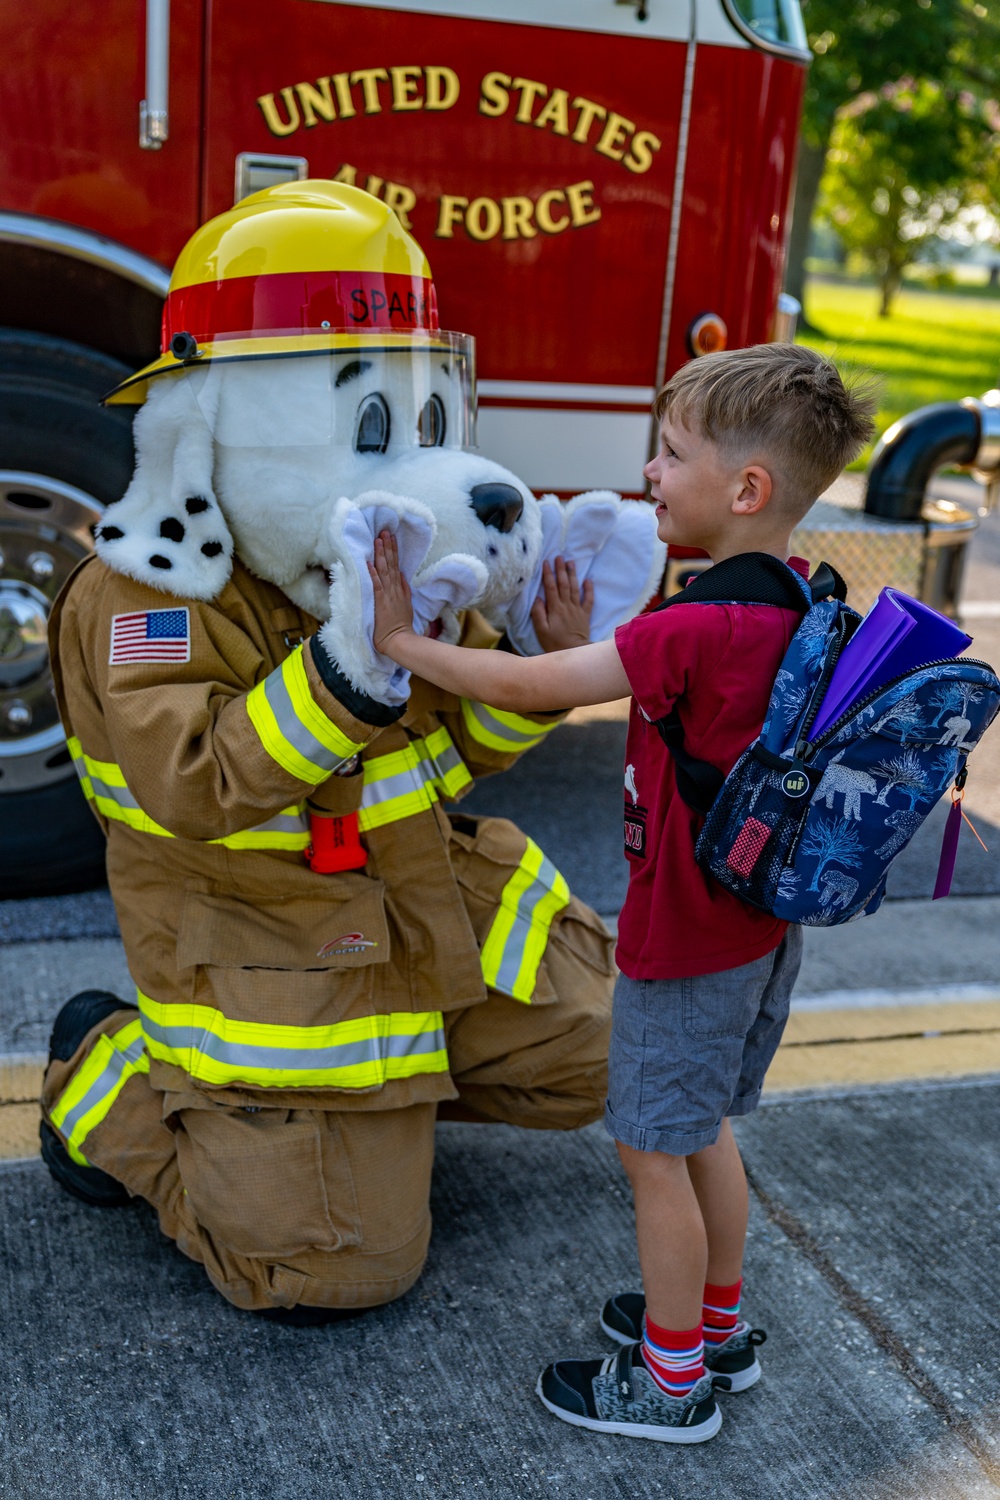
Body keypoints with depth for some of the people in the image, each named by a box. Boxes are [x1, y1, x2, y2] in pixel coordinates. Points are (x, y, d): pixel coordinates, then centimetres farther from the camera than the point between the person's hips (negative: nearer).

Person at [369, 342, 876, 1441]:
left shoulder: (696, 629, -29)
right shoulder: (793, 605, 0)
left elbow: (526, 689, -24)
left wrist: (401, 642, -13)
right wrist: (587, 645, 5)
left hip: (684, 943, -9)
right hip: (761, 927, 9)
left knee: (652, 1152, 9)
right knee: (703, 1134, 24)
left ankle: (673, 1379, 25)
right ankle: (719, 1325, 42)